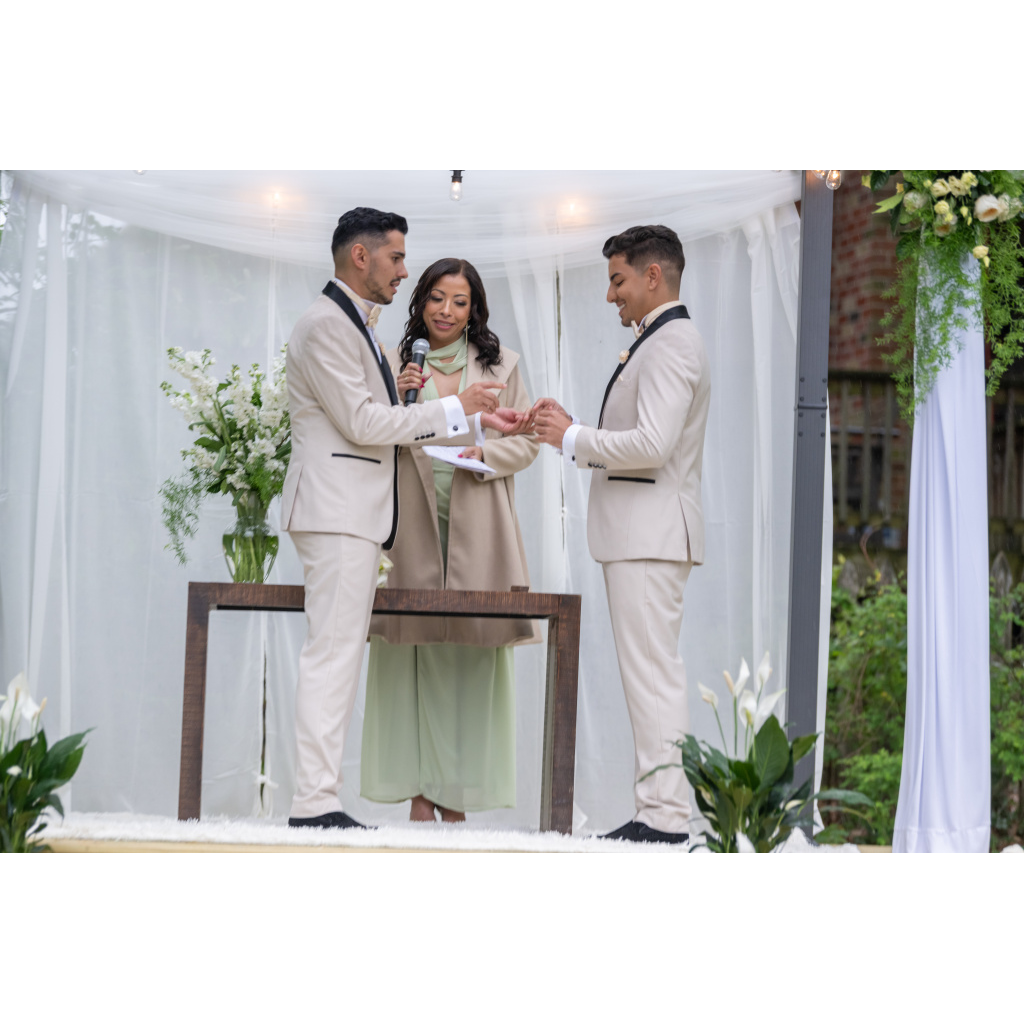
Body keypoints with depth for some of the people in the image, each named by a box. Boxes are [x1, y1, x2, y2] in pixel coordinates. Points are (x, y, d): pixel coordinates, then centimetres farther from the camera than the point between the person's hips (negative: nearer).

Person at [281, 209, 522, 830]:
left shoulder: (358, 328, 23)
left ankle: (319, 801, 7)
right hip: (336, 512, -10)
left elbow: (389, 425, 25)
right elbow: (361, 421, -16)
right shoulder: (326, 324, -10)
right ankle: (316, 803, -15)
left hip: (359, 516, 10)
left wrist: (479, 422, 19)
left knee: (340, 656, 7)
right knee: (333, 655, -13)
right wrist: (456, 408, -10)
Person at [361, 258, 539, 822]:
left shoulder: (500, 365, 11)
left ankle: (456, 795, 2)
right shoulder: (396, 363, 10)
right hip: (412, 522, 0)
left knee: (470, 655, -2)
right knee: (414, 655, -4)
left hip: (475, 527, 0)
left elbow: (526, 442, 9)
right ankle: (417, 793, -3)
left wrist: (485, 453, -10)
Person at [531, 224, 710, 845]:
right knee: (651, 673, 10)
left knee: (653, 672, -10)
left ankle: (665, 817, -10)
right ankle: (662, 810, 12)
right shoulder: (660, 343, 21)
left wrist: (574, 438, -11)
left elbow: (653, 445, -23)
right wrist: (574, 433, 13)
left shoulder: (671, 345, -12)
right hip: (637, 533, 11)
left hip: (651, 533, -11)